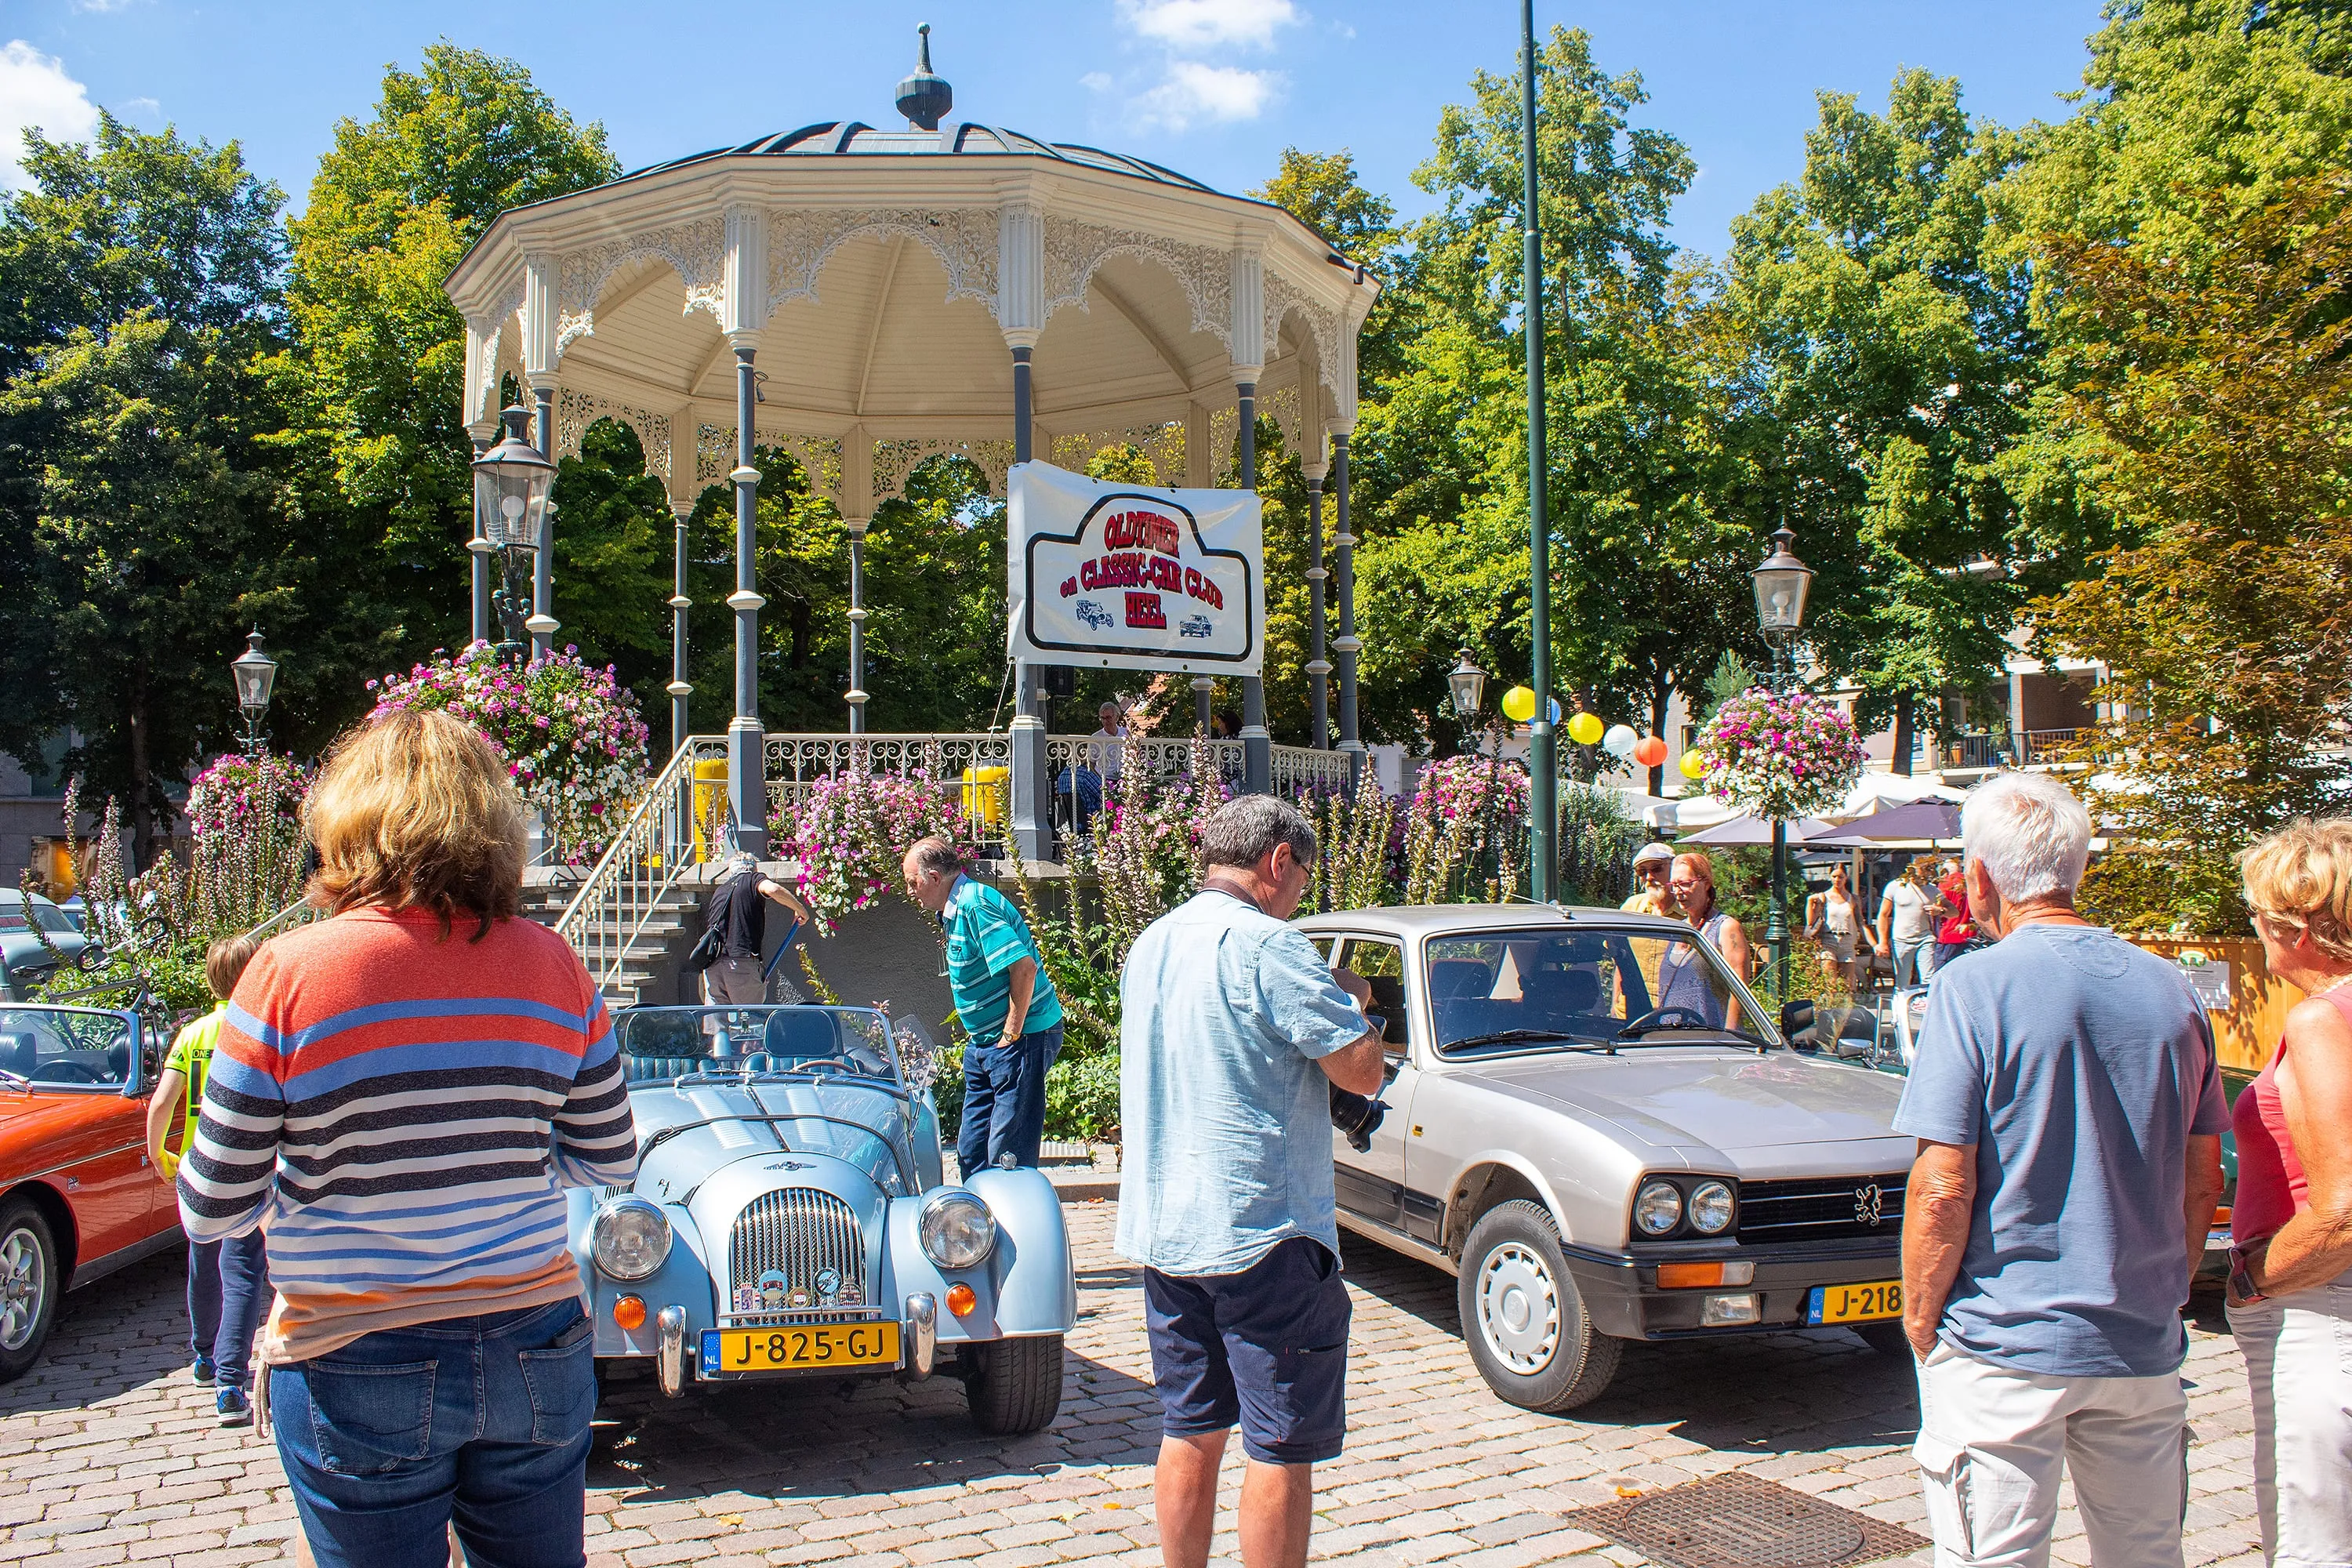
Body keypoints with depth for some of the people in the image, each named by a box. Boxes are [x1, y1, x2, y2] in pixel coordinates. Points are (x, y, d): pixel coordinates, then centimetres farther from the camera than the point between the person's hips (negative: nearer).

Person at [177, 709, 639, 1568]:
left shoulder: (287, 973, -13)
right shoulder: (555, 967, -5)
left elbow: (213, 1210, -6)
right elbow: (609, 1160, 5)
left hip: (358, 1376, -2)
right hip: (536, 1357, 3)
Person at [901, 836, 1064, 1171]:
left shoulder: (976, 905, -19)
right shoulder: (955, 910, 13)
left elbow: (1024, 968, -27)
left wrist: (1011, 1035, -21)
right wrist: (978, 1036, 15)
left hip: (1022, 1038, -11)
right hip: (984, 1042, 11)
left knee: (1007, 1158, -6)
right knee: (971, 1152, 15)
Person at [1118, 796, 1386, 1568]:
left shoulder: (1150, 945, 11)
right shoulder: (1269, 945, -15)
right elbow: (1363, 1070, -14)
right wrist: (1356, 1004, 5)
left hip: (1161, 1233, 8)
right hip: (1260, 1234, -8)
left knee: (1189, 1433, 17)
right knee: (1283, 1448, 2)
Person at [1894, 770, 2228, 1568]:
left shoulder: (1976, 985, -13)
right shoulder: (2170, 990, 4)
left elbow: (1942, 1190, -16)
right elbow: (2202, 1186, 12)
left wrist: (1920, 1324, -3)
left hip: (2005, 1349, -5)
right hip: (2145, 1348, 6)